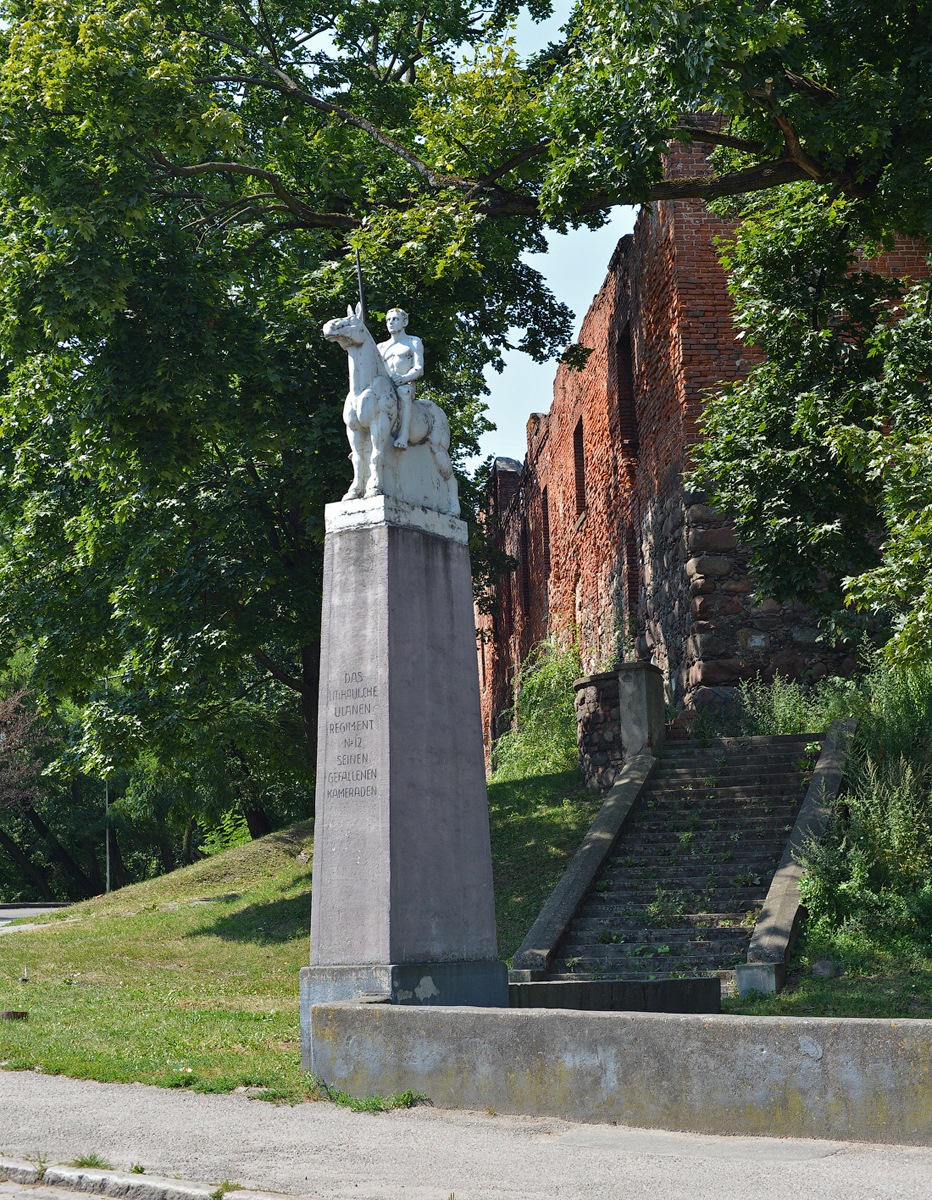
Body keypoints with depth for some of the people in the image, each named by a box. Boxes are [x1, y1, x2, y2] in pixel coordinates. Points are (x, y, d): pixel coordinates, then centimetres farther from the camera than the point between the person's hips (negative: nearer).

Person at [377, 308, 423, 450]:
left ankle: (403, 438, -52)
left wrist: (404, 378, -23)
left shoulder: (414, 342, 14)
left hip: (407, 385, -4)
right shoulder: (381, 347, 27)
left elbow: (419, 368, -1)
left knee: (403, 391, -41)